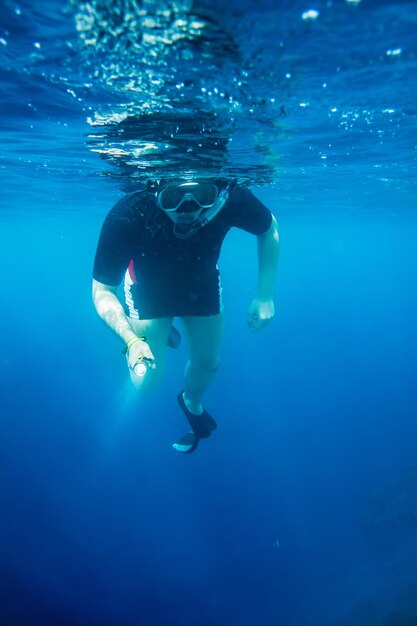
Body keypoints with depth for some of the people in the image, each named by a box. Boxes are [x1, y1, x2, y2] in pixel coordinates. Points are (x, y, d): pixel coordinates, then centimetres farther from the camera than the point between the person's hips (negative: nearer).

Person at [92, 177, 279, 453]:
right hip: (149, 285, -1)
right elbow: (102, 291, -30)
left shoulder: (231, 199, -37)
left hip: (202, 282, 2)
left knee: (207, 364, 15)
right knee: (146, 380, -3)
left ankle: (192, 404, 52)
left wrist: (265, 296, -17)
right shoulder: (127, 217, -42)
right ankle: (155, 332, 32)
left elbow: (269, 228, -14)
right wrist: (132, 340, -46)